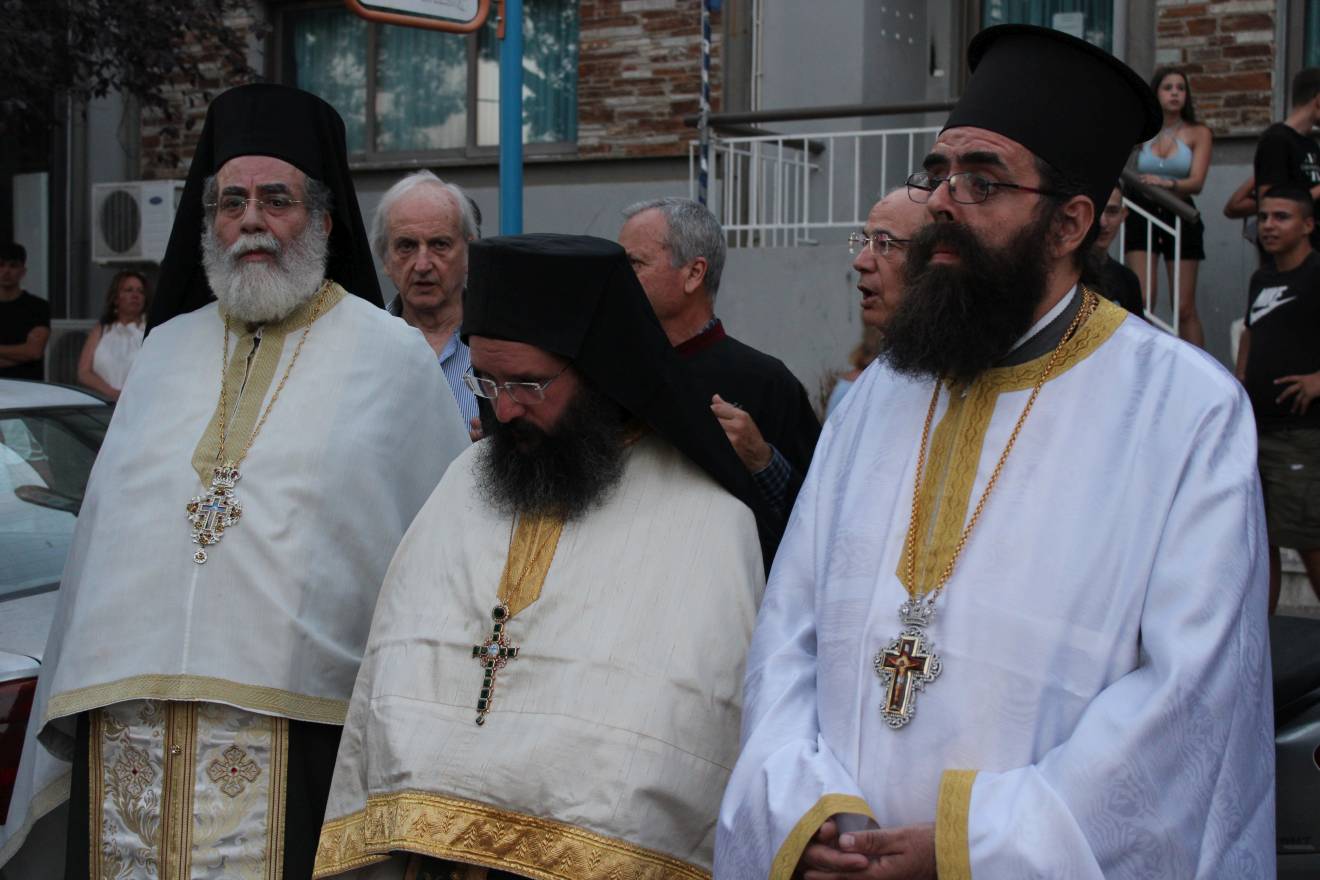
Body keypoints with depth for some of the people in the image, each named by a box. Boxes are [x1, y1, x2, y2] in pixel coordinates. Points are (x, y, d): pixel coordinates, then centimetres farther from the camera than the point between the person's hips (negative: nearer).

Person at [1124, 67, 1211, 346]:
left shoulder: (1198, 133, 4)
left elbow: (1197, 182, -9)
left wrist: (1166, 183, -28)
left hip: (1180, 218, 0)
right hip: (1143, 215, 0)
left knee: (1185, 307, -1)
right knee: (1142, 300, -12)